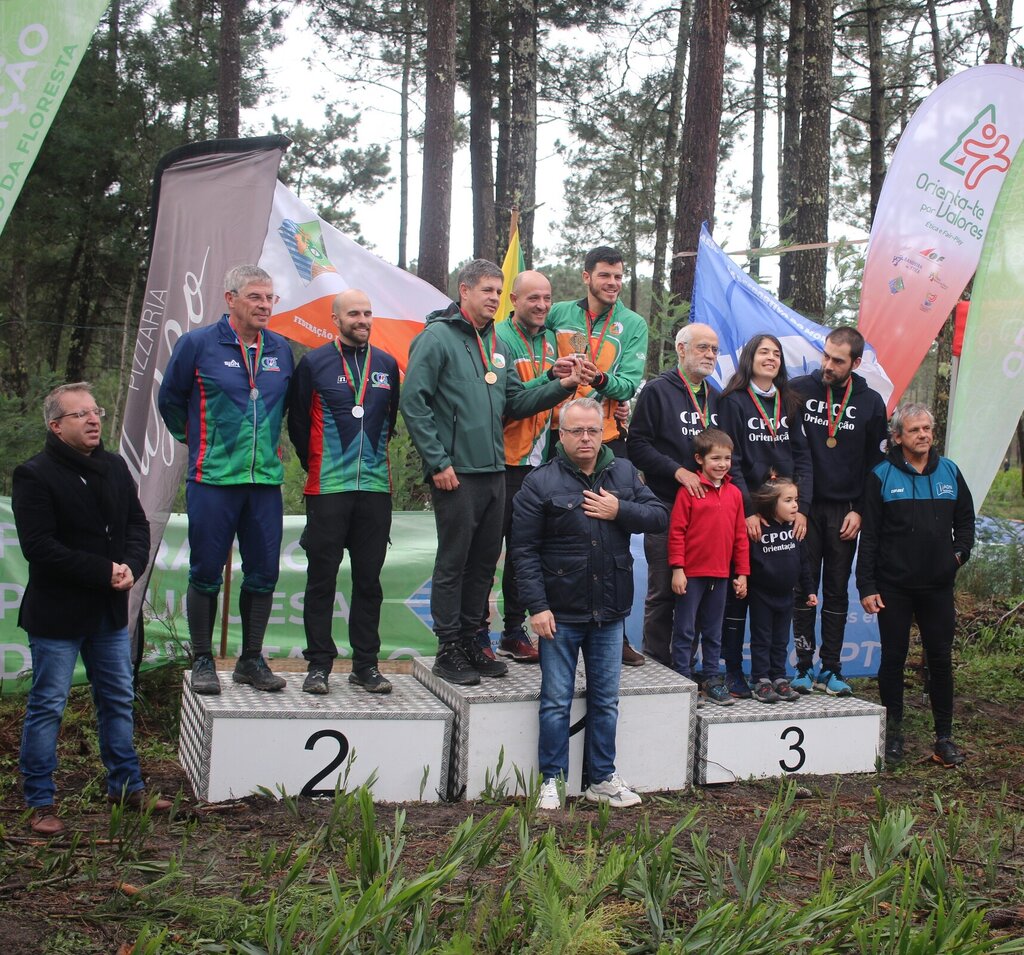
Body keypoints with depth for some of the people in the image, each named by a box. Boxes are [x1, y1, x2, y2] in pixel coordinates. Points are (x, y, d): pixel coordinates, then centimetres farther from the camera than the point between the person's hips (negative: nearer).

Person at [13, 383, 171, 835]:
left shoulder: (114, 467, 8)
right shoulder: (34, 475, -13)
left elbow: (137, 523, 9)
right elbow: (39, 547, -20)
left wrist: (131, 566, -11)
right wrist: (104, 572, -21)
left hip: (110, 610, 7)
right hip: (56, 613, -7)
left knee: (119, 699, 15)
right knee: (47, 706, 3)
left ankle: (126, 786, 28)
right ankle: (40, 801, 15)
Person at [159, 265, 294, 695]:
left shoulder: (281, 350, 9)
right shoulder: (198, 344, -2)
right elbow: (170, 399, 9)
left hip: (266, 480, 4)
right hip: (213, 478, -4)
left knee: (263, 571, 6)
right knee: (206, 572, 1)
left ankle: (251, 660, 19)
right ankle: (203, 662, 14)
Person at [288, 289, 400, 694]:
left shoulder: (387, 365, 11)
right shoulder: (313, 363, 2)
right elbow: (297, 422, 7)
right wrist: (316, 465, 10)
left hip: (376, 486, 3)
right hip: (327, 488, -3)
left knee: (369, 578, 7)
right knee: (322, 577, 1)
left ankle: (366, 664, 15)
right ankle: (318, 664, 9)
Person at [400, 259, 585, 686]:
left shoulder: (494, 343, 17)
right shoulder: (438, 337, -7)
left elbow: (515, 402, 18)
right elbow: (413, 402, -13)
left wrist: (561, 387, 4)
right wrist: (438, 462, -15)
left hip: (494, 471, 8)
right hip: (456, 473, -7)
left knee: (484, 561, 13)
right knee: (453, 562, -1)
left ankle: (469, 640, 24)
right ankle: (448, 650, 8)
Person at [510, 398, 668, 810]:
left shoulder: (623, 473, 6)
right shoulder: (541, 483, -6)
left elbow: (660, 515, 4)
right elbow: (524, 550, -9)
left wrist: (620, 511, -13)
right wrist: (537, 606, -14)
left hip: (609, 613, 4)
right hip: (560, 614, -4)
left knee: (606, 700, 12)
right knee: (556, 702, 4)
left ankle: (602, 779, 24)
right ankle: (552, 780, 16)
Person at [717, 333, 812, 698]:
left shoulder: (788, 404, 15)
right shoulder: (733, 402, -1)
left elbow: (801, 458, 11)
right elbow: (731, 461, -7)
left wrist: (802, 507, 0)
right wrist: (747, 511, -14)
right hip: (744, 513, -4)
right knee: (738, 590, 0)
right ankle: (733, 671, 7)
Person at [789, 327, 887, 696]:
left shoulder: (871, 402, 3)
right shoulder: (799, 390, -1)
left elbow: (875, 463, 6)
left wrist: (859, 510, -1)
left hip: (844, 511, 1)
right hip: (804, 506, -1)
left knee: (837, 591, 7)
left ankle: (831, 669, 13)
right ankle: (804, 667, 10)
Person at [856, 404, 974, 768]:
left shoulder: (949, 472, 8)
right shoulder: (882, 476, -3)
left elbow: (965, 519, 19)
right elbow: (869, 535, -3)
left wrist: (959, 553, 1)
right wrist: (866, 586, -8)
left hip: (938, 587, 3)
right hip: (893, 587, -2)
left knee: (941, 659, 6)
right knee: (893, 658, 5)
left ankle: (944, 736, 16)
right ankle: (893, 733, 18)